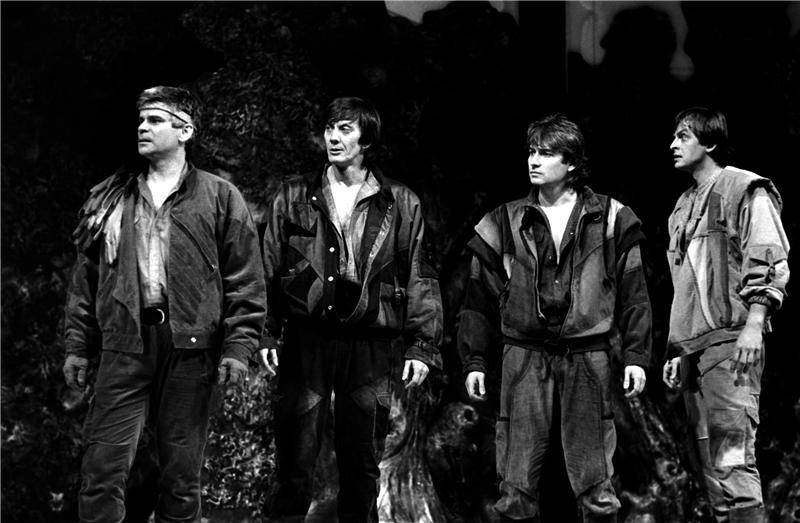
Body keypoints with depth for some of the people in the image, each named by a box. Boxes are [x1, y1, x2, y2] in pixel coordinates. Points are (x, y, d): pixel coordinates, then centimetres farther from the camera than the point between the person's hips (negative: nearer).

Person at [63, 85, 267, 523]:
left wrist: (239, 345, -7)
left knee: (182, 470, 6)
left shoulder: (220, 198, 6)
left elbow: (245, 279, 2)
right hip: (123, 344, 2)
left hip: (189, 347, -2)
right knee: (103, 466, -6)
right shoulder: (109, 198, 14)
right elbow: (86, 275, 15)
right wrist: (77, 343, 8)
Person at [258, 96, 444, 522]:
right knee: (295, 458, 1)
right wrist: (268, 334, 0)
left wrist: (423, 345, -1)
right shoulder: (294, 196, 7)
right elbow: (269, 269, 7)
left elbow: (420, 279, 6)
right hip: (305, 339, 0)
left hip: (370, 345, 0)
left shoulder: (400, 204, 6)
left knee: (362, 462, 8)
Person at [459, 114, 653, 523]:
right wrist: (474, 360, 8)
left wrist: (636, 356, 1)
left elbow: (633, 293, 6)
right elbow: (480, 295, 12)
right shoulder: (504, 223, 9)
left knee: (596, 488, 1)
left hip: (588, 356, -1)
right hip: (524, 356, 1)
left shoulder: (610, 219, 5)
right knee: (516, 487, -1)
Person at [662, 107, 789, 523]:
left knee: (732, 460, -15)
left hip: (730, 340, -8)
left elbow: (770, 263, -9)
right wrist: (676, 350, 20)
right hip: (693, 345, 8)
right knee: (711, 464, 6)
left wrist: (754, 325, -20)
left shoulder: (746, 190, -1)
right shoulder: (684, 206, 22)